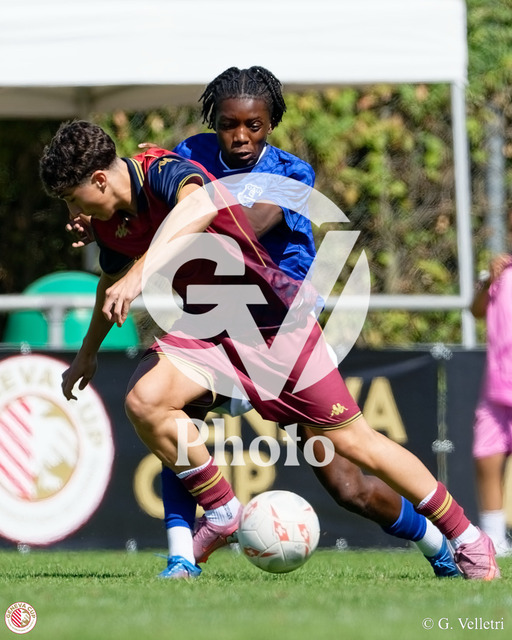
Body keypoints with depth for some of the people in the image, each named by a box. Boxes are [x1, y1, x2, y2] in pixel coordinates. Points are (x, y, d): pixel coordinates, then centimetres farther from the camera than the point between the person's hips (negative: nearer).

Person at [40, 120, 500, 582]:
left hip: (275, 323, -7)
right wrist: (88, 351, 32)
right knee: (144, 401, -20)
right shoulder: (109, 221, -2)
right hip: (206, 327, 7)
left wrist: (140, 272, -63)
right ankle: (222, 513, 0)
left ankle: (468, 540, 14)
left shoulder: (163, 171, -28)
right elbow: (113, 278, 21)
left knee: (351, 440, -1)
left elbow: (199, 205, -54)